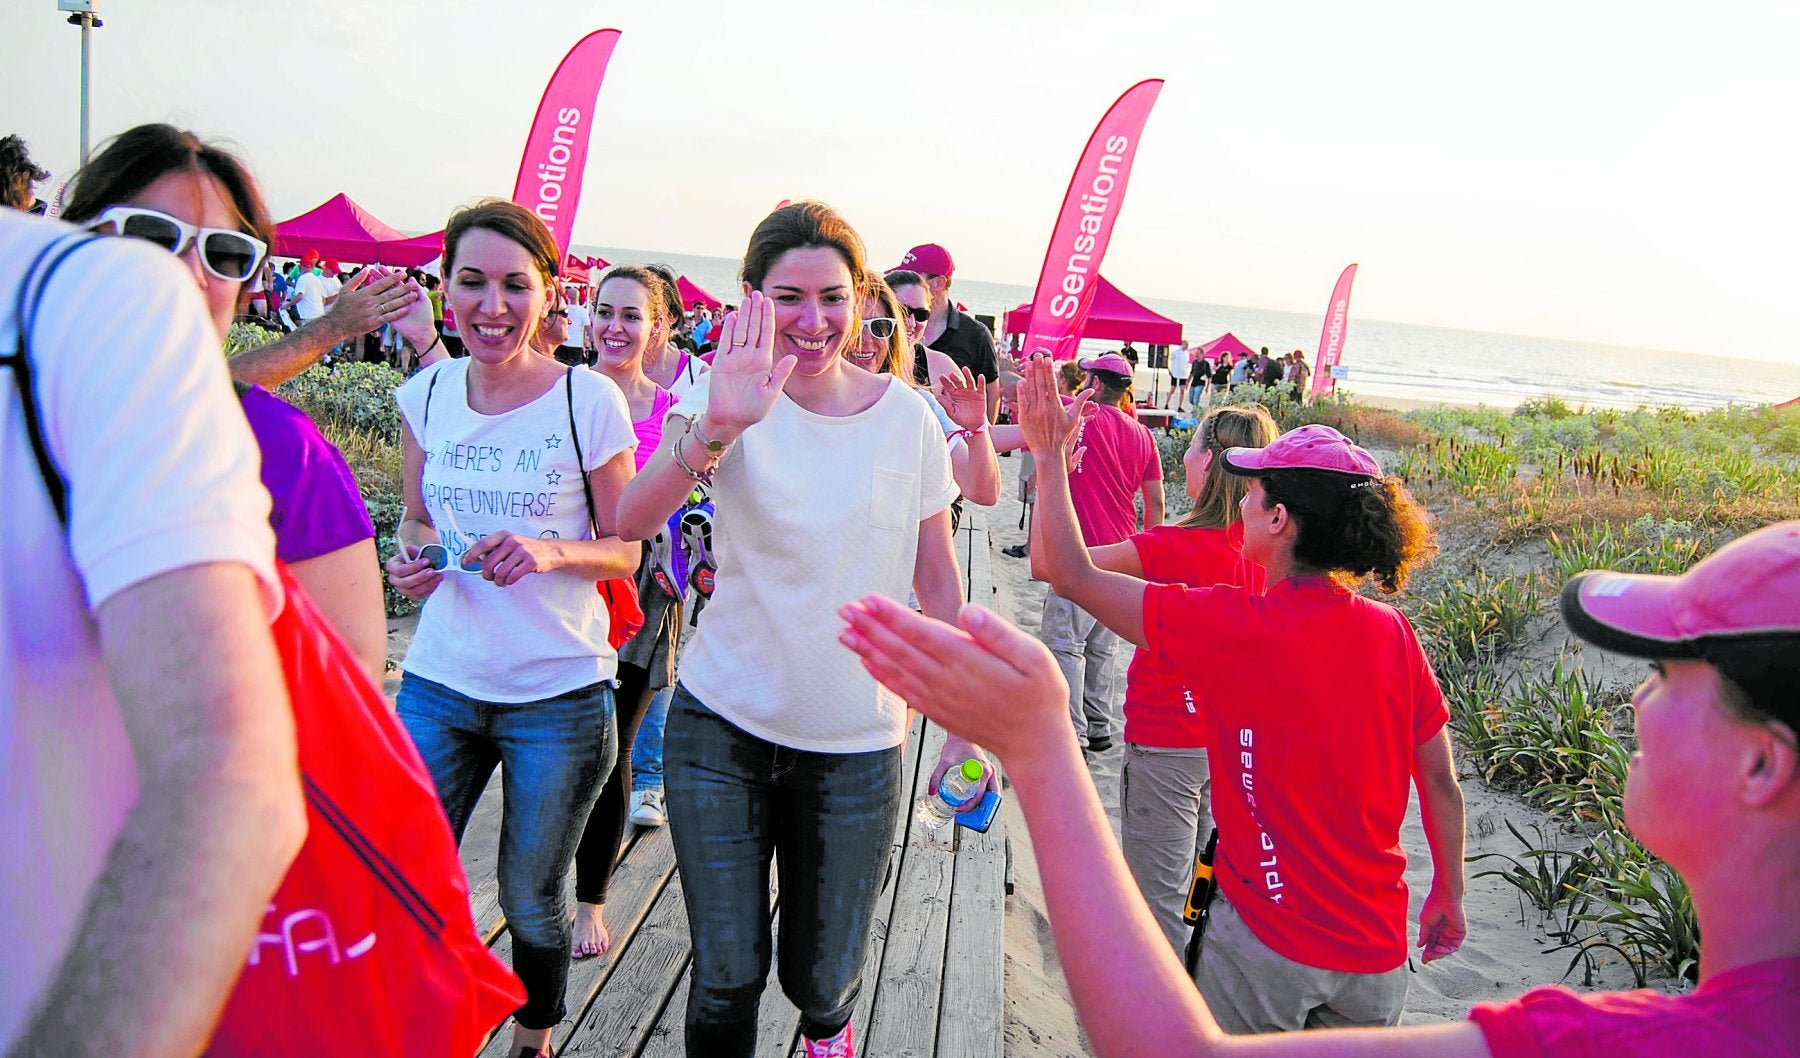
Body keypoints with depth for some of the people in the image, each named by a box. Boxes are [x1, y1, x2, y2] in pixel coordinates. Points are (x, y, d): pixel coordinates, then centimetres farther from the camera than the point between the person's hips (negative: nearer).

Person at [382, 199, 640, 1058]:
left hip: (557, 695, -3)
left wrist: (549, 551, -24)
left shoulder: (588, 399, -10)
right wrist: (411, 556, -8)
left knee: (530, 901, 14)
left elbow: (625, 552, -5)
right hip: (440, 683, 3)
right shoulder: (426, 394, 1)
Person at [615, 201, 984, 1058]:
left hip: (858, 744, 1)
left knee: (823, 977, 16)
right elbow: (632, 522, -26)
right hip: (722, 730, -1)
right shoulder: (733, 398, -9)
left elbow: (938, 582, 3)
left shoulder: (908, 417, -5)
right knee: (726, 979, 6)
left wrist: (967, 722, 1)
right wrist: (717, 428, -43)